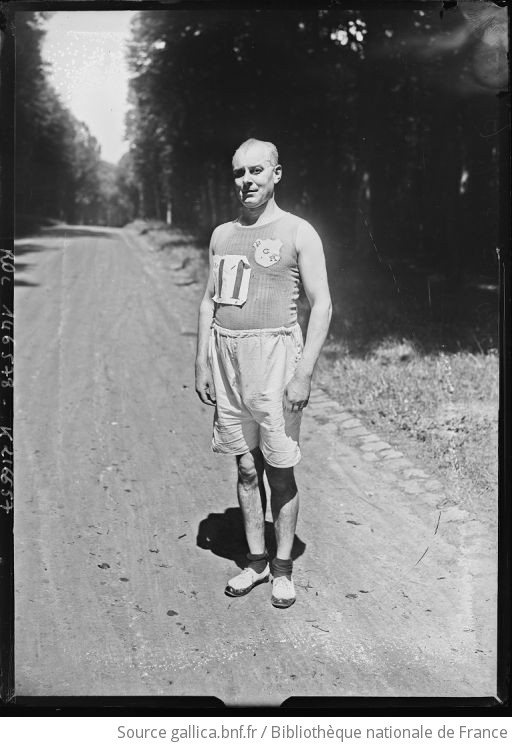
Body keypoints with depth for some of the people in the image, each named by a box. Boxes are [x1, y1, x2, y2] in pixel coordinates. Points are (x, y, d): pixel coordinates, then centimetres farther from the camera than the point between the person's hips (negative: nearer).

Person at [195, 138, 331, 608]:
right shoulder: (222, 235, 14)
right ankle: (255, 561, 22)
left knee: (280, 470, 1)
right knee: (246, 467, 10)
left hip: (274, 354, -5)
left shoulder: (298, 233, -2)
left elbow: (322, 305, -6)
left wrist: (305, 372, -13)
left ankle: (282, 568, 15)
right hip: (226, 356, 5)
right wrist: (201, 364, 10)